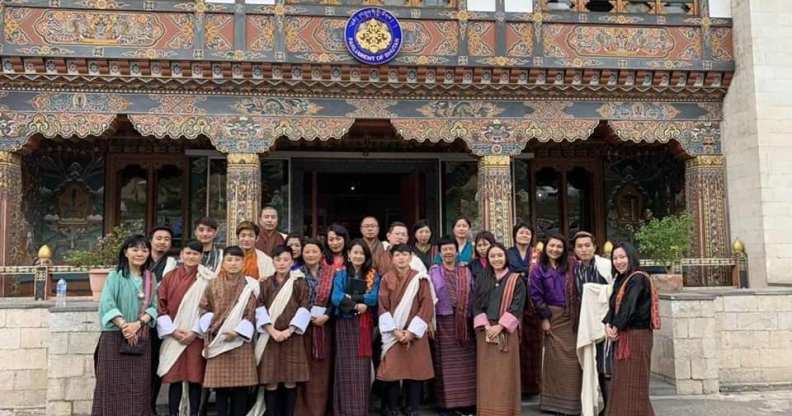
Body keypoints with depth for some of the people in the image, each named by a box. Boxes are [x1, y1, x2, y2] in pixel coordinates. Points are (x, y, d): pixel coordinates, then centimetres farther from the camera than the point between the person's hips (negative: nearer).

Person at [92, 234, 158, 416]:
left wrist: (138, 323, -15)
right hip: (115, 338, -3)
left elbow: (153, 307, 3)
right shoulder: (115, 275, 1)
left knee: (138, 389, 3)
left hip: (141, 340, 3)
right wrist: (123, 325, -21)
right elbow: (107, 304, -9)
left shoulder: (150, 278, 11)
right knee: (113, 386, -1)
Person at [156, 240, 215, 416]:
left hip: (197, 336, -1)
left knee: (195, 378, 1)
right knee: (174, 378, 3)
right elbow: (161, 305, 3)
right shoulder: (170, 277, 5)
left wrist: (196, 331, -10)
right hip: (173, 336, 2)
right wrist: (172, 330, -7)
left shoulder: (207, 279, -1)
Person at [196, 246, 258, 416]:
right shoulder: (214, 284, 7)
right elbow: (204, 308, 8)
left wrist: (238, 331, -13)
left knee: (240, 383, 0)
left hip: (240, 340, -1)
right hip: (218, 340, 1)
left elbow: (252, 313, -2)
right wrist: (211, 326, -6)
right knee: (220, 383, 3)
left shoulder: (251, 285, 1)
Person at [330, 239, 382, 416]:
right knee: (345, 365, -1)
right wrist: (358, 304, -17)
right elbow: (335, 297, -9)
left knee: (361, 366, -1)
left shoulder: (373, 276, 8)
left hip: (364, 324, 1)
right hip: (345, 323, 0)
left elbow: (374, 297, -7)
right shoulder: (341, 274, 6)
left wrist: (350, 297, -12)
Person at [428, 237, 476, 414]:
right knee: (445, 364, 2)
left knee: (465, 364, 3)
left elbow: (472, 295, 8)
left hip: (463, 323, 2)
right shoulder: (433, 271, 4)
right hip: (442, 322, -2)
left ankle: (466, 402, 11)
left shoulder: (466, 271, 10)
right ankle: (446, 403, 8)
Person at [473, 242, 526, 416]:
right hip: (485, 331, 2)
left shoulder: (516, 280, 2)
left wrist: (500, 326, -15)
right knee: (487, 373, 3)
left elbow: (517, 306, -6)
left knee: (505, 373, -2)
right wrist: (486, 326, -10)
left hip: (506, 331, -2)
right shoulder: (482, 280, 11)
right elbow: (476, 305, 5)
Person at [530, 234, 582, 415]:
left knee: (572, 358, 1)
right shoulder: (539, 270, 2)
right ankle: (555, 401, 10)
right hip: (553, 317, -2)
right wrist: (544, 317, -7)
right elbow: (536, 295, -2)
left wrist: (578, 316, -3)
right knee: (556, 359, -1)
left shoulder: (569, 268, 8)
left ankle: (572, 401, 12)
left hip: (571, 317, 2)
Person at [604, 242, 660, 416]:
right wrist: (608, 325, -7)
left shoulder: (638, 279, -13)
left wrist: (616, 327, -10)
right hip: (623, 337, 9)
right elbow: (613, 305, 9)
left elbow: (628, 306, -19)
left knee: (632, 384, -3)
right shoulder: (621, 279, 15)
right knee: (621, 383, 13)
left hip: (637, 336, -9)